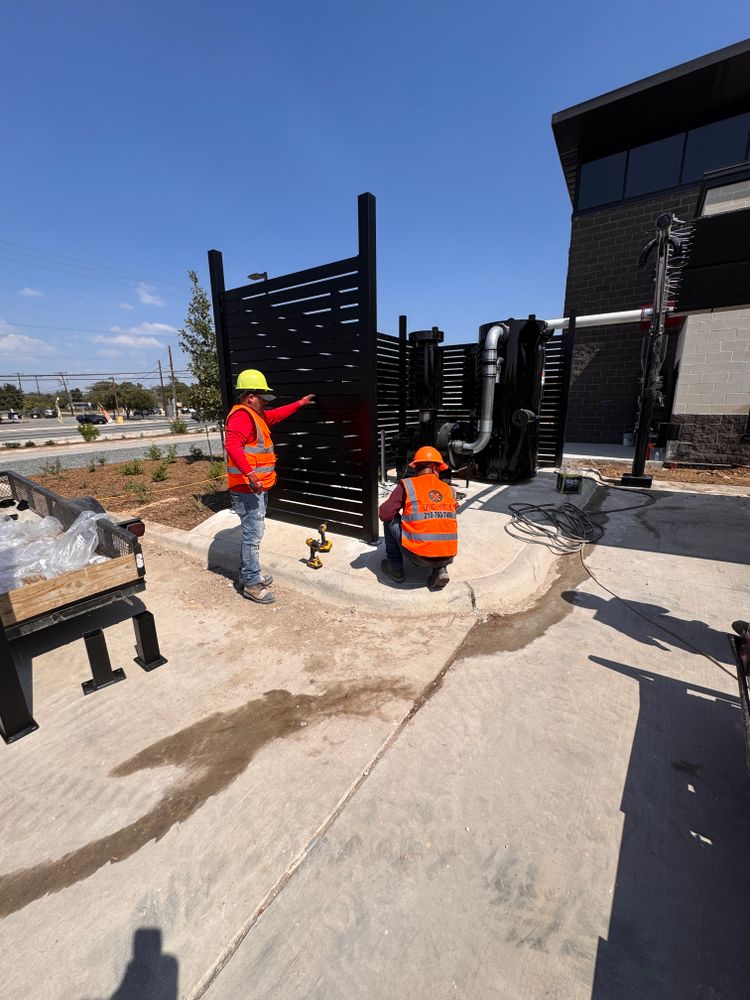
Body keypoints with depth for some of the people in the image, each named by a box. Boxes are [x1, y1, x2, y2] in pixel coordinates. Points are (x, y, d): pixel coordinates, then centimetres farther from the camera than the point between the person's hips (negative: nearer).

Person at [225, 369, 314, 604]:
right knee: (253, 535, -5)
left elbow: (276, 415, 34)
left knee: (252, 532, 18)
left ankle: (247, 575, 30)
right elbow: (232, 446, -31)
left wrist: (300, 403, 38)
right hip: (248, 489, -11)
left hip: (257, 488, 11)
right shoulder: (241, 415, -16)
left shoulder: (254, 415, 17)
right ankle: (252, 584, 6)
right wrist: (250, 474, -38)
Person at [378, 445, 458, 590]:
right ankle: (440, 570, 14)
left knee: (390, 520, 17)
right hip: (447, 556, 4)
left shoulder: (407, 485, -1)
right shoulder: (450, 490, 9)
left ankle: (395, 568, 22)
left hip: (418, 555, -3)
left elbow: (385, 514, -1)